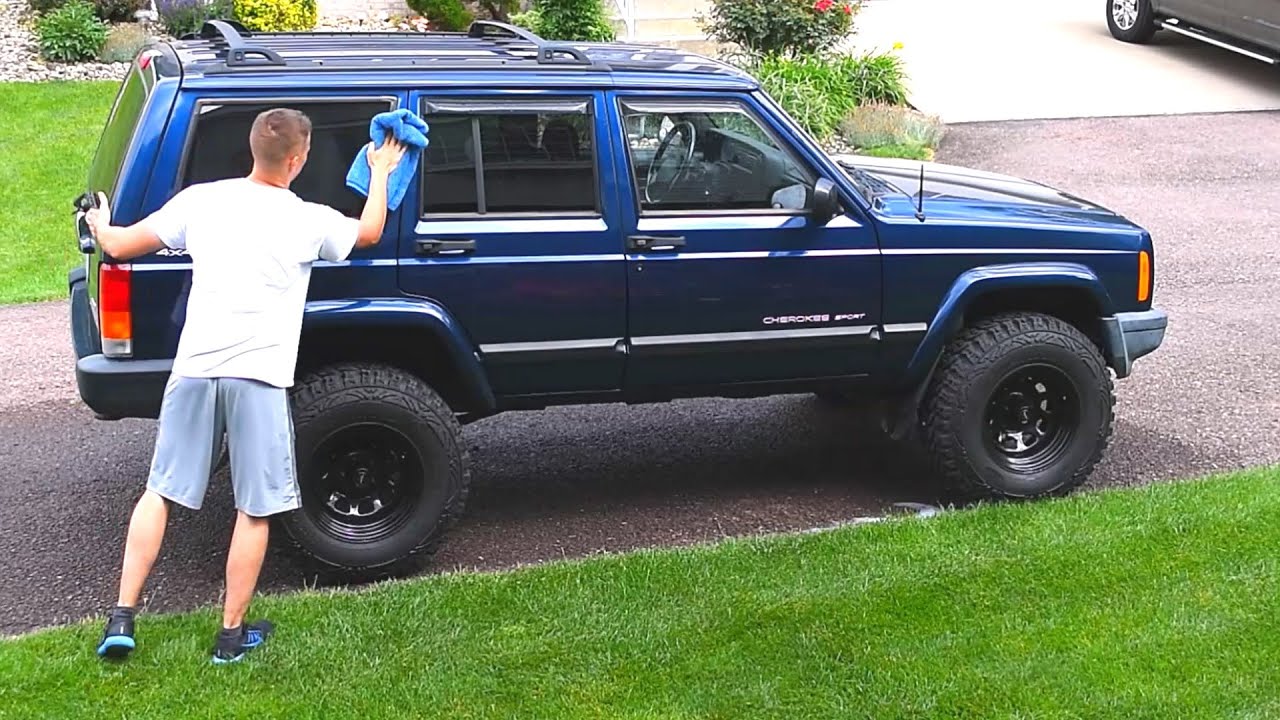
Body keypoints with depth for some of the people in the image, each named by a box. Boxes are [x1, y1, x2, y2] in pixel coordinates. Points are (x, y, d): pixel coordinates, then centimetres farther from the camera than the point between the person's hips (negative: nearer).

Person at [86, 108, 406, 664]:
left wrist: (99, 226, 36)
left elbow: (120, 246, 12)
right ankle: (233, 634, 16)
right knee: (255, 510, 9)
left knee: (161, 491, 14)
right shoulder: (310, 222, 1)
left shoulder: (201, 200, 5)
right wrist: (381, 173, 37)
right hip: (259, 376, -3)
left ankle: (121, 618, 11)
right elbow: (369, 233, 22)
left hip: (194, 368, 3)